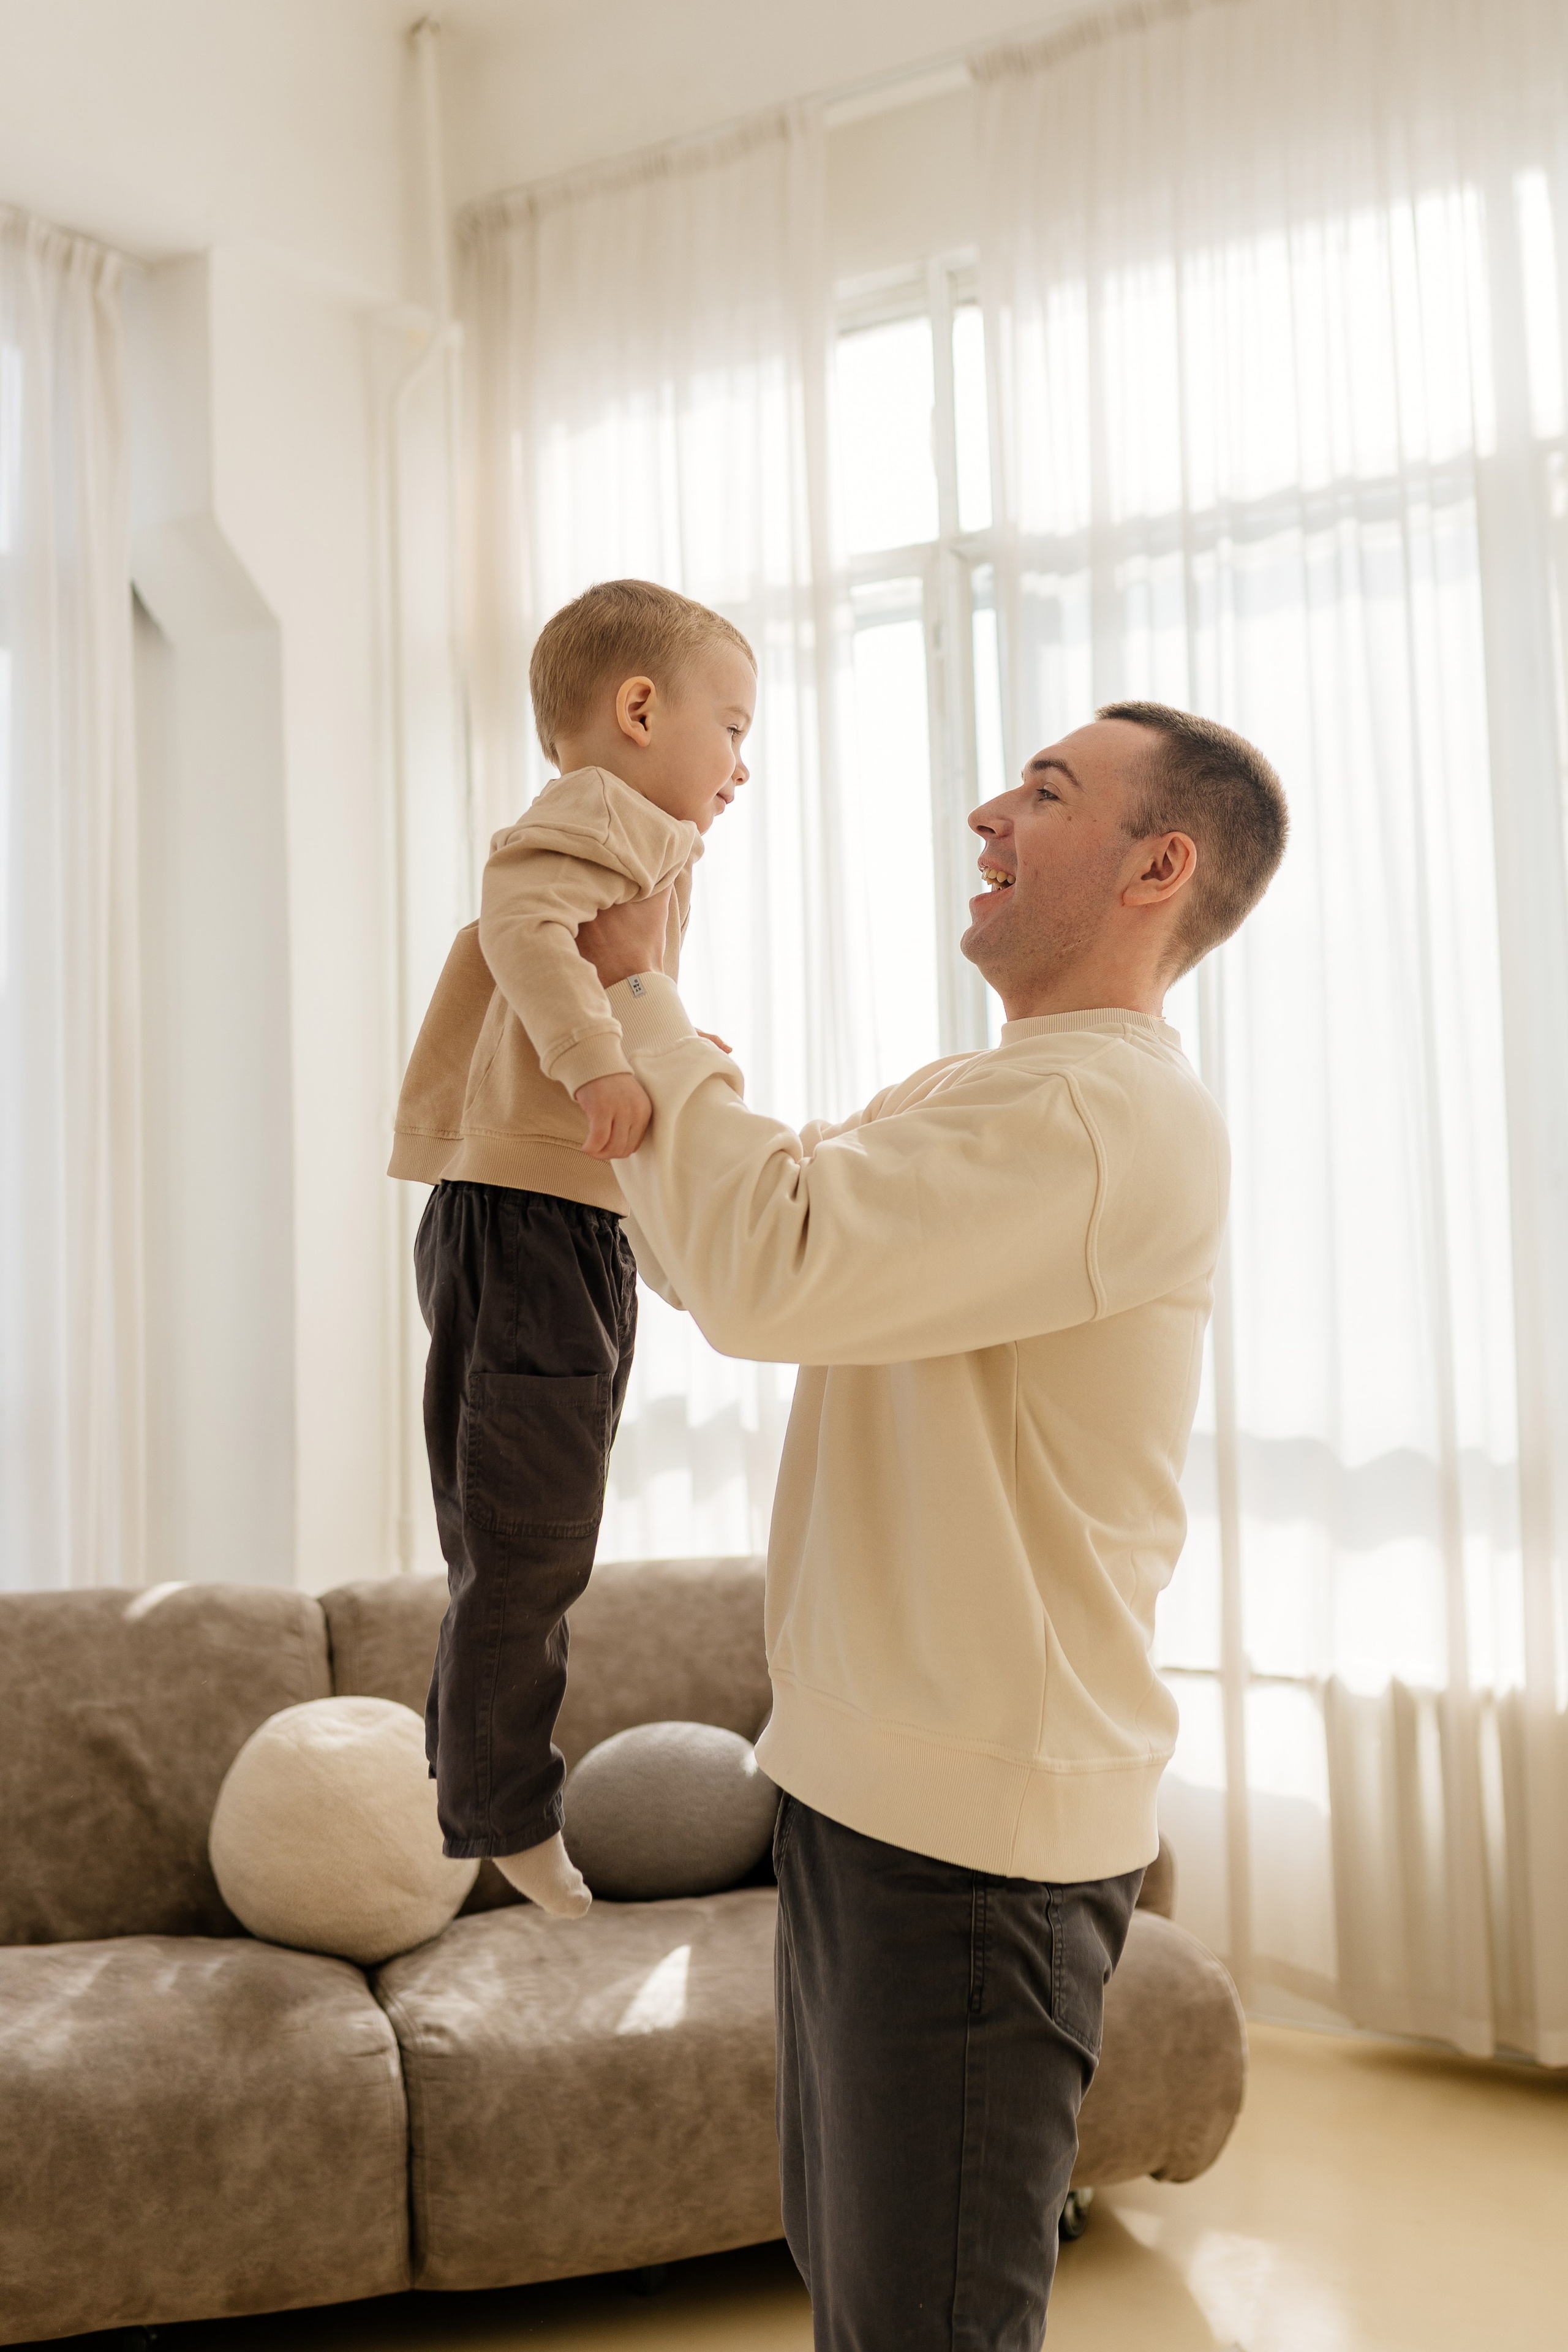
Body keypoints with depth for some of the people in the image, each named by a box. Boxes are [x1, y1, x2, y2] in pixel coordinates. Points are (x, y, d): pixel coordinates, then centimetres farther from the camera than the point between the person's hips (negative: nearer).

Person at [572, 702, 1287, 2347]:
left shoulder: (1116, 1117, -20)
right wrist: (622, 1028, 8)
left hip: (973, 1831, -10)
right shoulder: (966, 1098, 14)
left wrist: (637, 995, -17)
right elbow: (718, 1262, 17)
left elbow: (765, 1269, -31)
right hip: (862, 1784, 10)